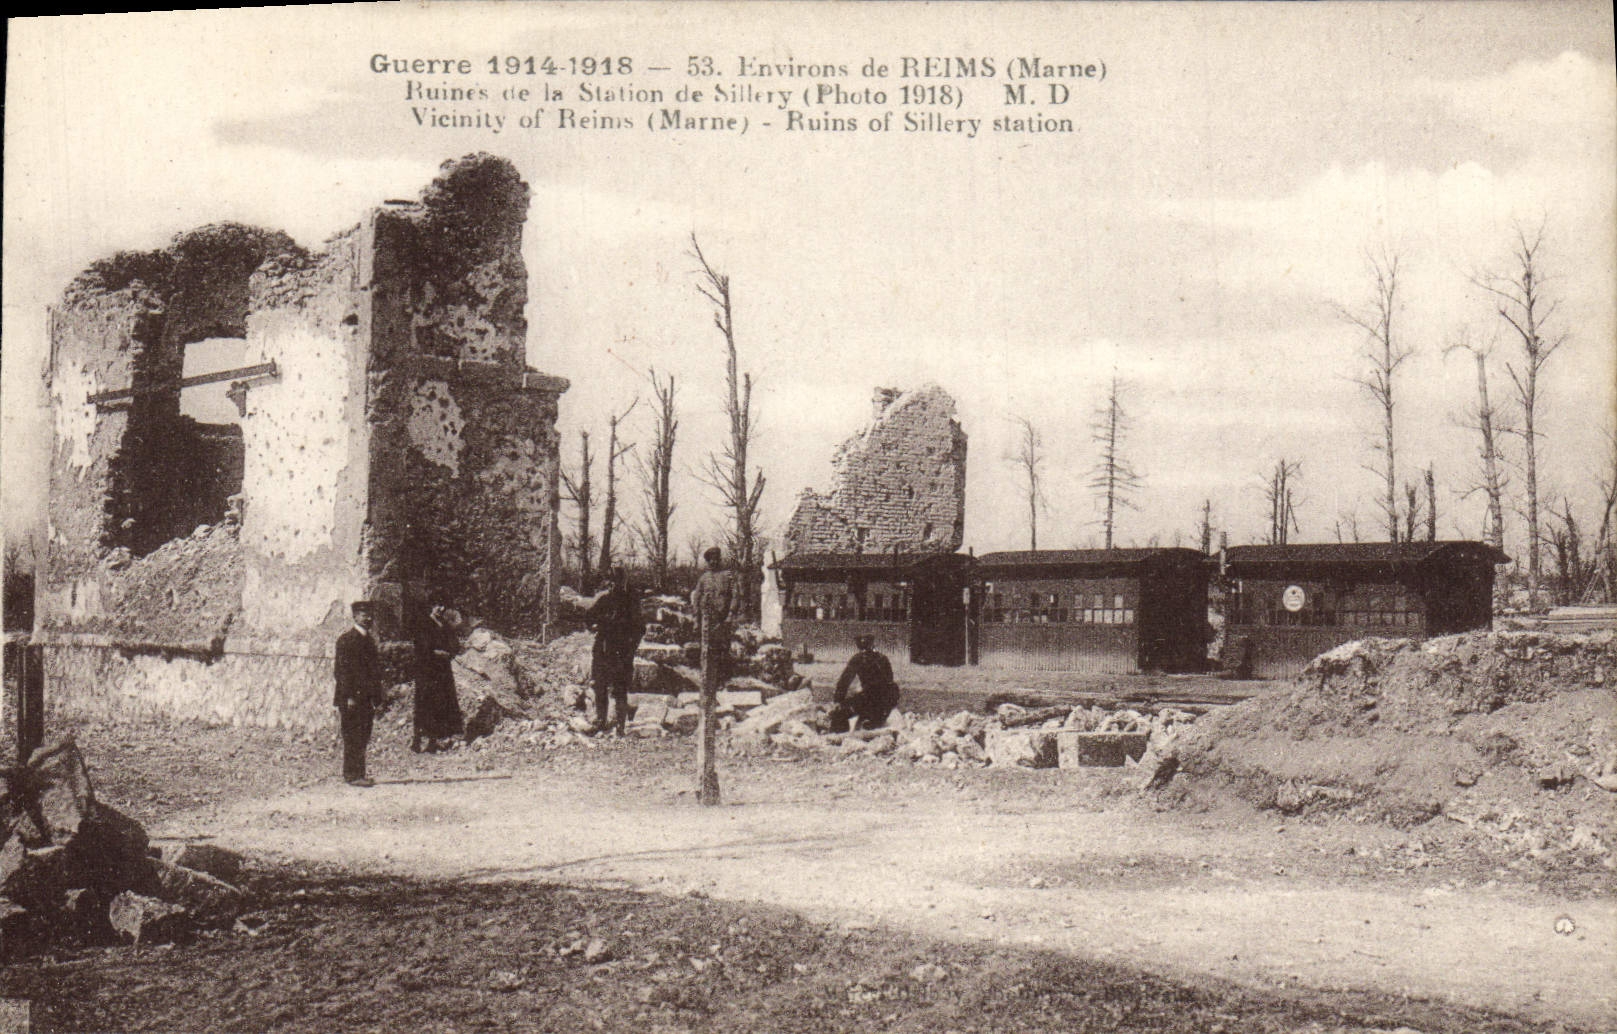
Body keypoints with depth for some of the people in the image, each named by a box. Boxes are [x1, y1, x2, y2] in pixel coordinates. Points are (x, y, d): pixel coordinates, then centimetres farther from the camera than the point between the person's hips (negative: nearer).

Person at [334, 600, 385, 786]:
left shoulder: (369, 640, 18)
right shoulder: (346, 639, -8)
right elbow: (342, 670, -13)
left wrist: (376, 699, 15)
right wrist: (349, 697, -18)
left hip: (366, 698, 8)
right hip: (351, 699, -8)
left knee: (362, 738, 9)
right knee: (352, 737, -6)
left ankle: (358, 774, 13)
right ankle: (352, 775, -4)